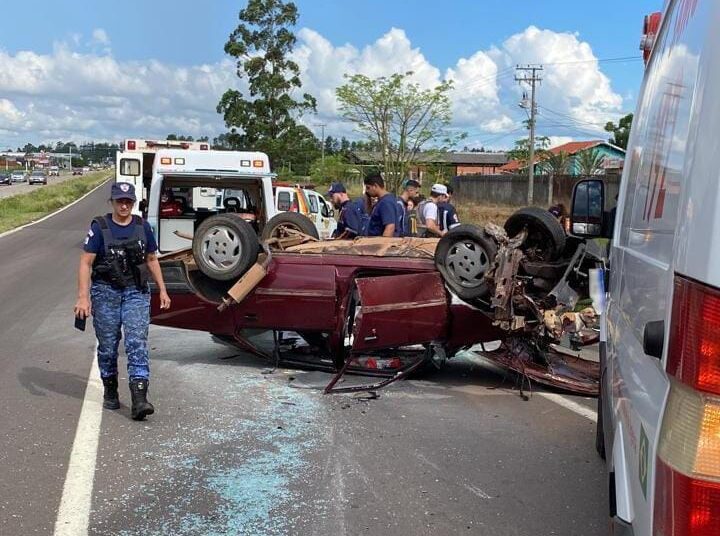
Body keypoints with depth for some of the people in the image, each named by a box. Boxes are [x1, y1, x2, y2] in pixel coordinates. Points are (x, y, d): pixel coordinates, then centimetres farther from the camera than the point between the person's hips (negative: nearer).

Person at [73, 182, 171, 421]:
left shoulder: (142, 227, 5)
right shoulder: (99, 227, -4)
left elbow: (152, 259, 16)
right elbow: (85, 263, -8)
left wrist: (162, 290, 15)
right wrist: (83, 297, -16)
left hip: (136, 293, 1)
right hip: (105, 293, -1)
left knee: (137, 342, -11)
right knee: (108, 345, 10)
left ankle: (139, 400, -16)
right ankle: (110, 392, 30)